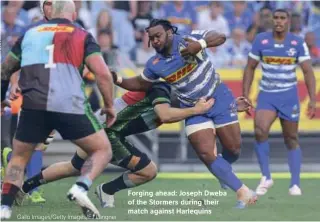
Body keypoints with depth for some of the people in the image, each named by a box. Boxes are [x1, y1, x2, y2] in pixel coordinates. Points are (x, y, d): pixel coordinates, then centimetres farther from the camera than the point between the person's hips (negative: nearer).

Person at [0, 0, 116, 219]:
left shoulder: (30, 34, 21)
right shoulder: (82, 36, 12)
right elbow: (103, 73, 0)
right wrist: (109, 105, 13)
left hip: (33, 106, 2)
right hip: (70, 106, -2)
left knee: (19, 158, 21)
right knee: (102, 150, 14)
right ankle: (81, 188, -12)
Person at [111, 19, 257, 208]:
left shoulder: (187, 41, -18)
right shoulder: (155, 64, -5)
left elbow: (220, 37, -27)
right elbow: (141, 84, 12)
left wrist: (200, 45, -45)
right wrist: (118, 80, -5)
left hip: (218, 98, -3)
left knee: (233, 148, 2)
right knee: (206, 154, -12)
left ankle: (224, 170, 38)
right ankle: (243, 192, -6)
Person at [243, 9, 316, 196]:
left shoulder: (298, 43, -5)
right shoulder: (261, 40, -4)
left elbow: (308, 72, -5)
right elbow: (250, 68, 5)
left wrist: (313, 100, -13)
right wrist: (245, 95, -1)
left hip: (289, 96, 0)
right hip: (266, 95, 0)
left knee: (291, 140, 5)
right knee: (260, 131, -22)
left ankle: (295, 184, 14)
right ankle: (266, 177, -10)